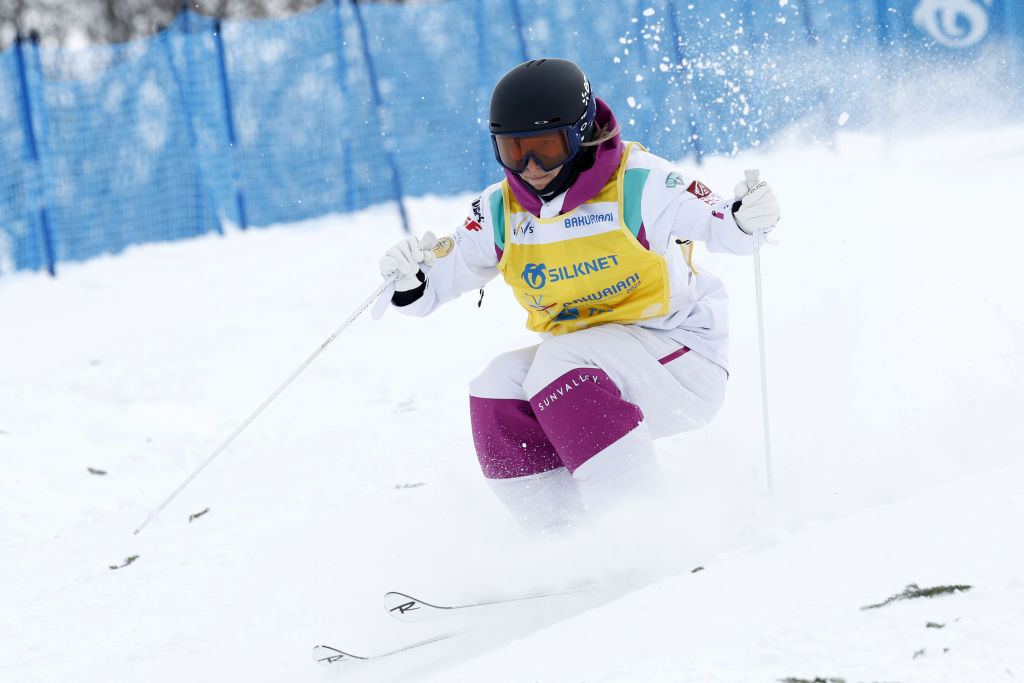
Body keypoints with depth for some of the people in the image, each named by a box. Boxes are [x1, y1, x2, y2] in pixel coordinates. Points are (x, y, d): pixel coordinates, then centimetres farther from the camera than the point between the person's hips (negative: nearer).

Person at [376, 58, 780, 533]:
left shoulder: (639, 184, -15)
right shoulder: (500, 213, 0)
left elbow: (716, 225, -23)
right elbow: (430, 291, 7)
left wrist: (747, 216, -46)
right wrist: (410, 277, -16)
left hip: (680, 362, -6)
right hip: (582, 369, 6)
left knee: (560, 363, -30)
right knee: (498, 391, -18)